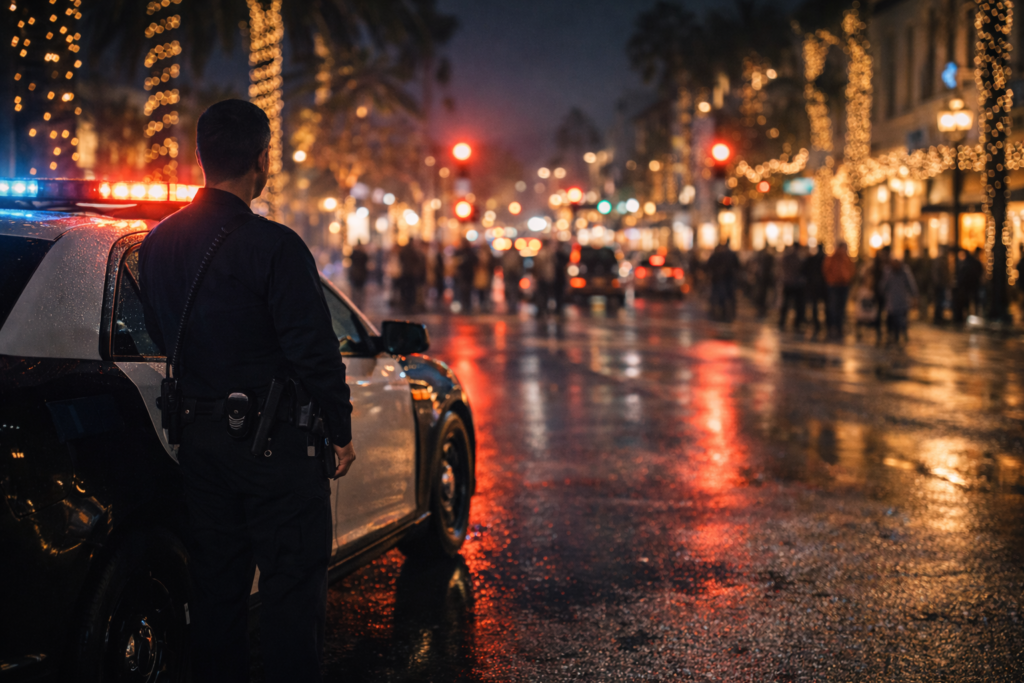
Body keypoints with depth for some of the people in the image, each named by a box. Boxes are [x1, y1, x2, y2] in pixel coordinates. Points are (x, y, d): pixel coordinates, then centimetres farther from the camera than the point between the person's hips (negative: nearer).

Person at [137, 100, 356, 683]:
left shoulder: (159, 242, 5)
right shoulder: (273, 246, -17)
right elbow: (314, 350, -16)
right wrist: (341, 429, -6)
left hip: (198, 435, 7)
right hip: (274, 440, -7)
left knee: (217, 585, 15)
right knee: (292, 589, 2)